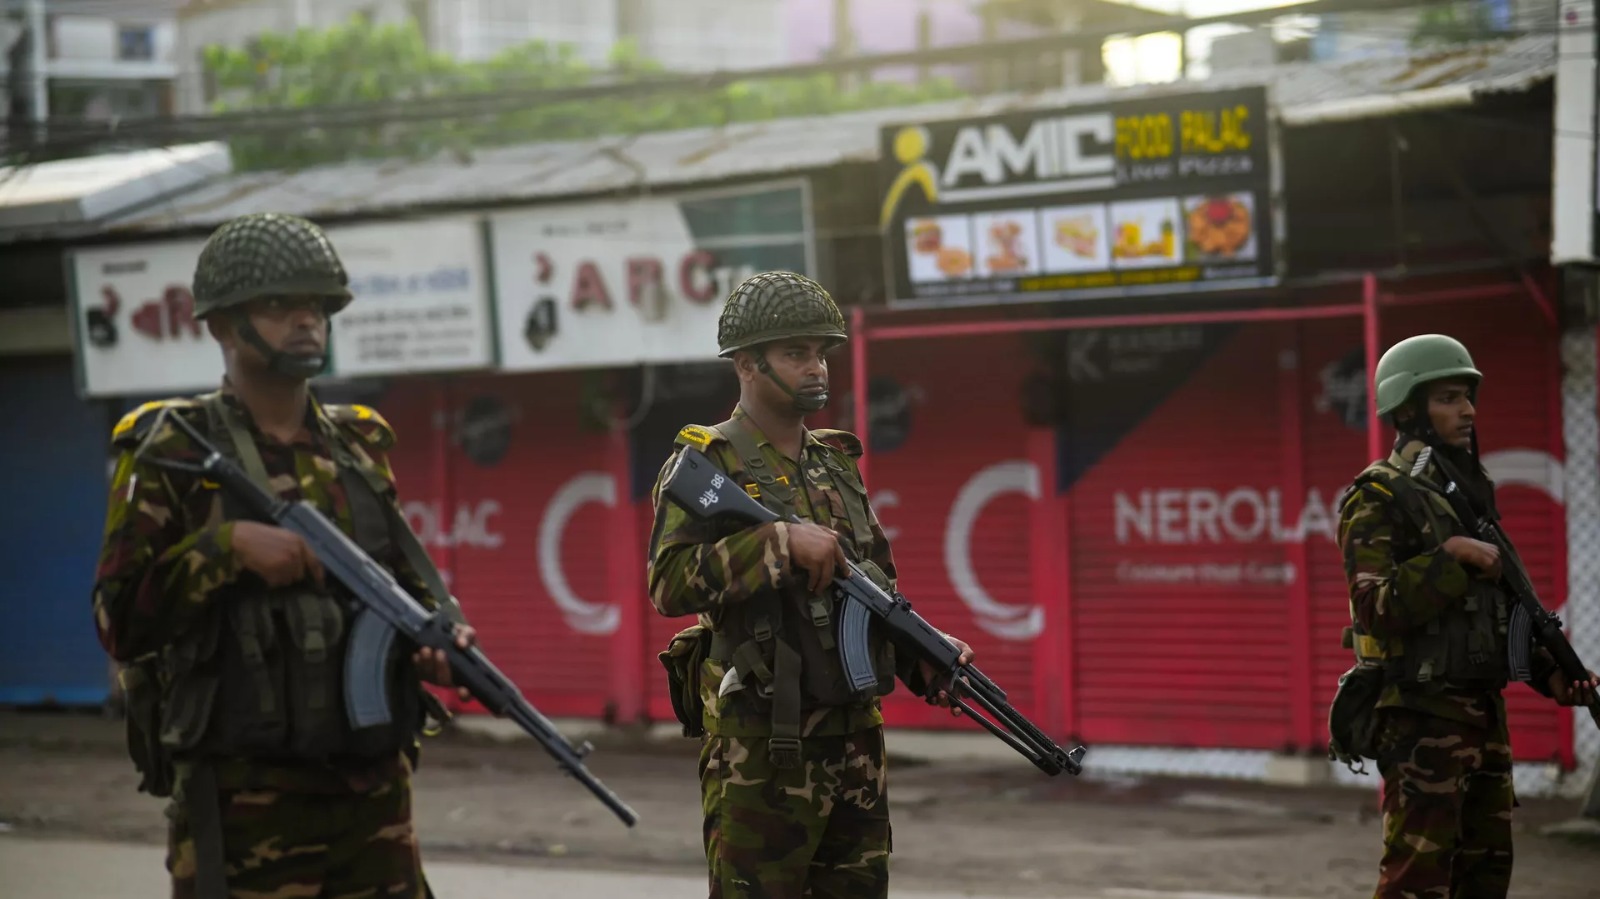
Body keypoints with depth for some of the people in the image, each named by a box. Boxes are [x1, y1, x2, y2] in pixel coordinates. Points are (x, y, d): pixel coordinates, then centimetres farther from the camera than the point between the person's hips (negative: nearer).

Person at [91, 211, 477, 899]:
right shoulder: (173, 453, -3)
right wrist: (230, 544, -20)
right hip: (243, 796, -5)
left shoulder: (359, 448, 12)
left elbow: (402, 572, 19)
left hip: (375, 790, 5)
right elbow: (120, 622, -8)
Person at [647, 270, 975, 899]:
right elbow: (670, 583, -20)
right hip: (760, 749, -7)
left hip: (855, 742, 7)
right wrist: (782, 540, -26)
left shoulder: (837, 464, 15)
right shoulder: (707, 464, -7)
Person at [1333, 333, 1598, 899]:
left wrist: (1550, 673, 8)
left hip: (1484, 716, 9)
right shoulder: (1378, 497, -11)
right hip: (1421, 719, -9)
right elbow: (1377, 607, -22)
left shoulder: (1469, 492, 15)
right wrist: (1452, 557, -24)